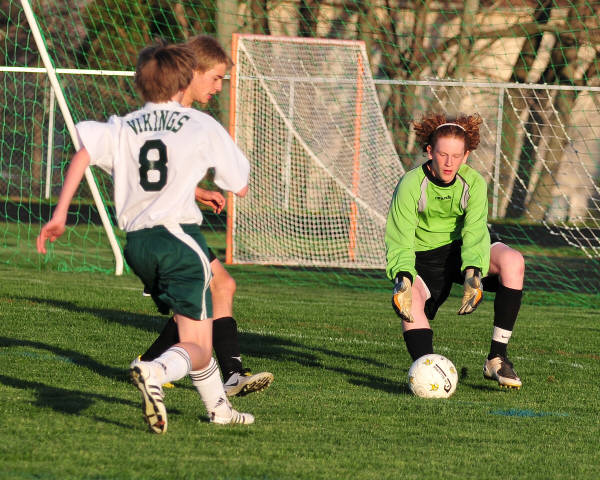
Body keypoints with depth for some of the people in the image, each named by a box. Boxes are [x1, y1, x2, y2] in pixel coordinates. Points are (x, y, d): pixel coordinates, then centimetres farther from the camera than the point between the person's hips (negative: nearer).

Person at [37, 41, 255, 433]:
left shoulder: (122, 128, 11)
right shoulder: (202, 126, 5)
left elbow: (83, 154, -9)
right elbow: (241, 187, 10)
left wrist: (60, 215, -7)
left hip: (137, 243, 5)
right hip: (179, 237, -5)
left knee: (188, 323, 26)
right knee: (197, 348, -6)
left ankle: (218, 405, 35)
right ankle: (155, 372, -38)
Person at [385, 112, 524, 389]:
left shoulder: (473, 183, -11)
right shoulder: (411, 185, -17)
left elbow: (475, 232, -22)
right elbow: (400, 239, -22)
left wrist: (473, 273, -41)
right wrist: (403, 279, -41)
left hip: (460, 250, 2)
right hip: (423, 257, -2)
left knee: (513, 262, -27)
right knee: (409, 302, -36)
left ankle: (497, 358, -22)